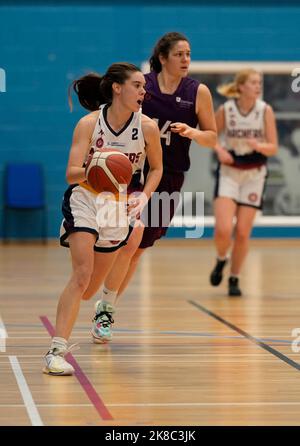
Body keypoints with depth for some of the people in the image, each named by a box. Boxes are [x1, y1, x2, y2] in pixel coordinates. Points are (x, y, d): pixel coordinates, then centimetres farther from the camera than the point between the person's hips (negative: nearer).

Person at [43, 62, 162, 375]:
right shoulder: (89, 123, -15)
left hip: (120, 206, 3)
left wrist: (143, 197, -9)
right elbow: (71, 174, -20)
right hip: (84, 200, -3)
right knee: (82, 274, -21)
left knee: (89, 286, 10)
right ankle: (56, 351, -22)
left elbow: (156, 168, 8)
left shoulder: (147, 127, -9)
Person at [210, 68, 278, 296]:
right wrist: (219, 149, -15)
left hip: (254, 174, 1)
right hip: (229, 172, -1)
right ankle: (221, 260, 18)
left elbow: (273, 148, -7)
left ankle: (234, 279, 18)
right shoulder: (226, 110, -9)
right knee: (223, 230, -15)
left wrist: (258, 145, -27)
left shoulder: (265, 110, -9)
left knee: (242, 233, 0)